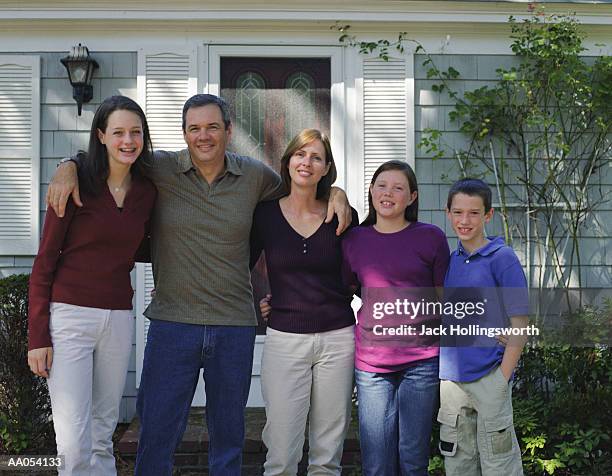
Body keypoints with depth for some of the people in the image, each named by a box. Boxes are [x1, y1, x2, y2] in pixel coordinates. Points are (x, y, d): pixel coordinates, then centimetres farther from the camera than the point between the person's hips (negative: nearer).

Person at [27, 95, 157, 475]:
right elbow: (44, 262, -5)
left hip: (119, 319, 4)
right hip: (69, 316, -4)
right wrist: (37, 336, -9)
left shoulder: (147, 192, 7)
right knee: (74, 444, -8)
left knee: (102, 436, 13)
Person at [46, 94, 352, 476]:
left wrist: (337, 193, 4)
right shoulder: (160, 169, -2)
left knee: (229, 438, 15)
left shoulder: (256, 176, 3)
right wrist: (68, 169, -11)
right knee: (157, 435, 4)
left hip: (235, 327, 2)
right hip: (172, 324, -1)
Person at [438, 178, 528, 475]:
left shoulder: (502, 258, -8)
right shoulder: (447, 261, 9)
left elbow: (519, 323, -9)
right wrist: (439, 371, 9)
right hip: (451, 380, 6)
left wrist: (503, 377, -13)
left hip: (489, 378, -5)